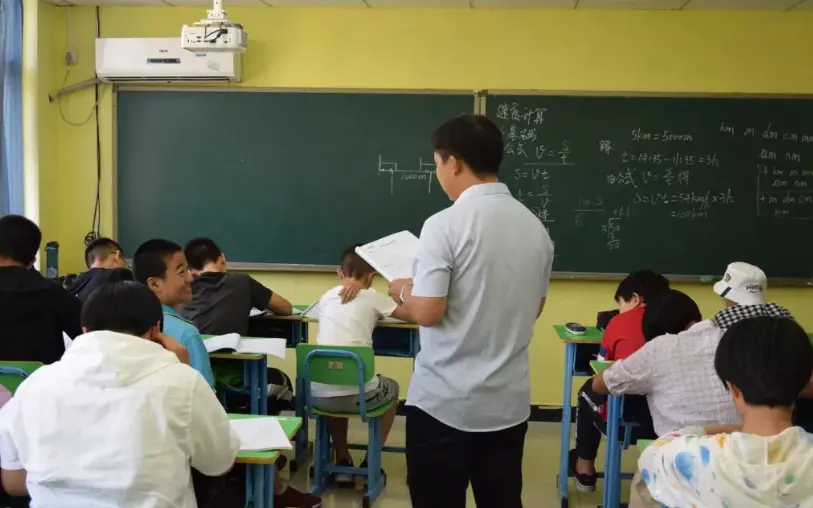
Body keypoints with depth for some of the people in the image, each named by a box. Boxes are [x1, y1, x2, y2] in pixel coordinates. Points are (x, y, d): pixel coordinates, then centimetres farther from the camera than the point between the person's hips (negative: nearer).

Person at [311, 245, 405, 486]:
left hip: (320, 396, 4)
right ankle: (371, 463, 29)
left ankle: (342, 462, 31)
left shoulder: (326, 297, 13)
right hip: (358, 395, -4)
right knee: (392, 388, 30)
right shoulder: (372, 297, 1)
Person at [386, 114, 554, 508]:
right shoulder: (535, 227, 5)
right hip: (509, 402, 6)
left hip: (444, 403, -5)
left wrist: (403, 292, 2)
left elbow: (427, 312, -18)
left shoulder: (445, 225, -16)